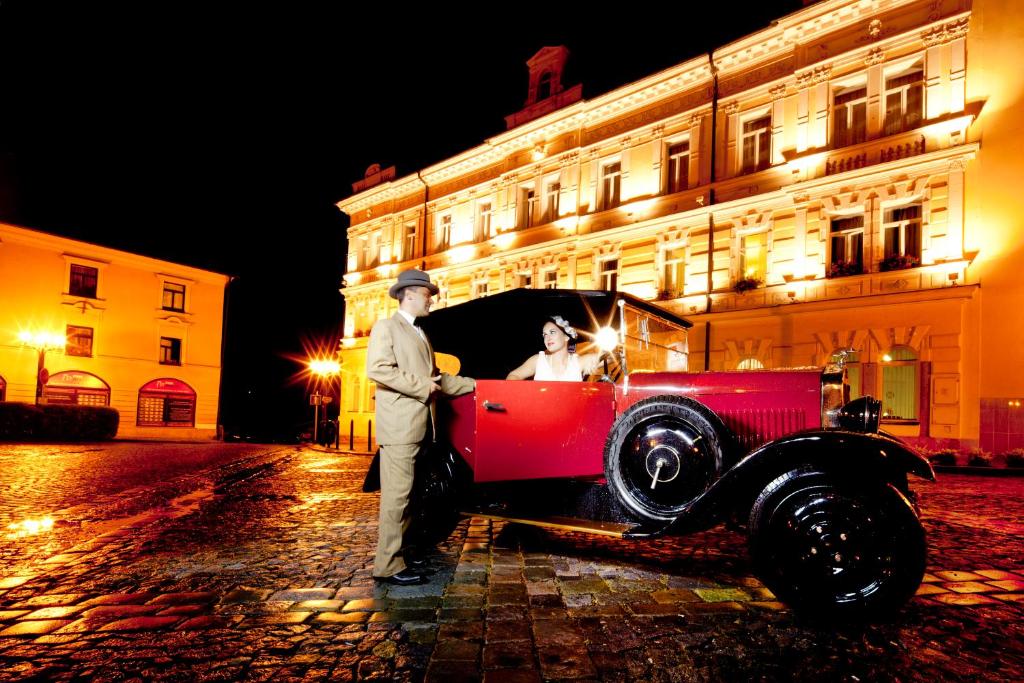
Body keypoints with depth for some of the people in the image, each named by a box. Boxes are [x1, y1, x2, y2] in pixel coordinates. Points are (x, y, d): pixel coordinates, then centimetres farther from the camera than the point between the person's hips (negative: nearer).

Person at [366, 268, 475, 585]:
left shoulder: (421, 334, 23)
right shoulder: (386, 327, -3)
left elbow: (437, 377, 23)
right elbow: (377, 369, -17)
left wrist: (474, 384, 19)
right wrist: (423, 387, -16)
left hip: (419, 426, 9)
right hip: (399, 425, -8)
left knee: (406, 493, 13)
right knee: (396, 493, -7)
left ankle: (399, 552, 21)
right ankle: (388, 565, -1)